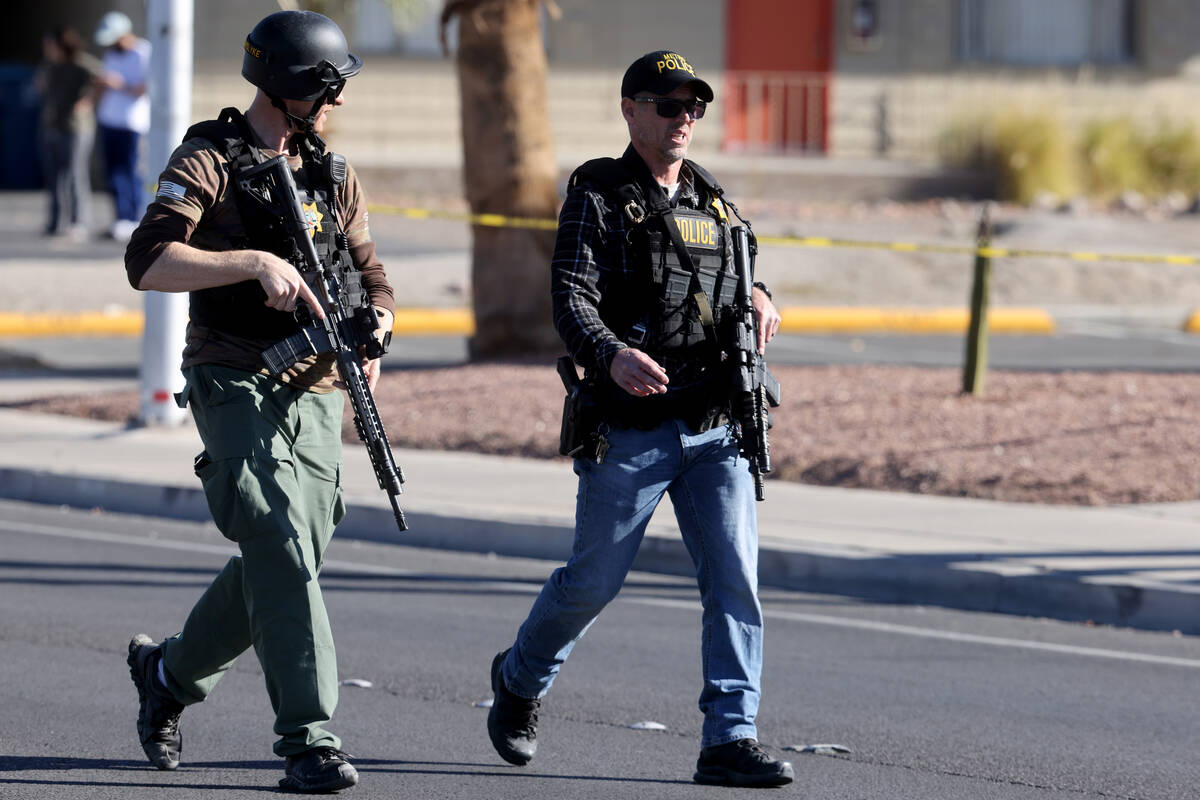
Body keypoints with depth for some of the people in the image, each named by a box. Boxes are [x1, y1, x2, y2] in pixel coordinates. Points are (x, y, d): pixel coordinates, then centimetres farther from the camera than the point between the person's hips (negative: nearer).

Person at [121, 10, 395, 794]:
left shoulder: (335, 177, 15)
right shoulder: (210, 161, -5)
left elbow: (374, 284, 16)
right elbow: (148, 261, -17)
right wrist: (254, 263, -26)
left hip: (317, 397, 7)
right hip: (237, 388, -6)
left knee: (278, 570, 9)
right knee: (281, 555, -17)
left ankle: (169, 672, 33)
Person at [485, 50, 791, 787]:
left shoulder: (713, 202, 14)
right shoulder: (596, 198, -3)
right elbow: (573, 303, -15)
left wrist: (759, 305, 2)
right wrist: (612, 354, -36)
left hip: (717, 430, 4)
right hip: (631, 431, -4)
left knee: (735, 576, -9)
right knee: (595, 580, 6)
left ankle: (730, 739, -8)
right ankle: (522, 678, 34)